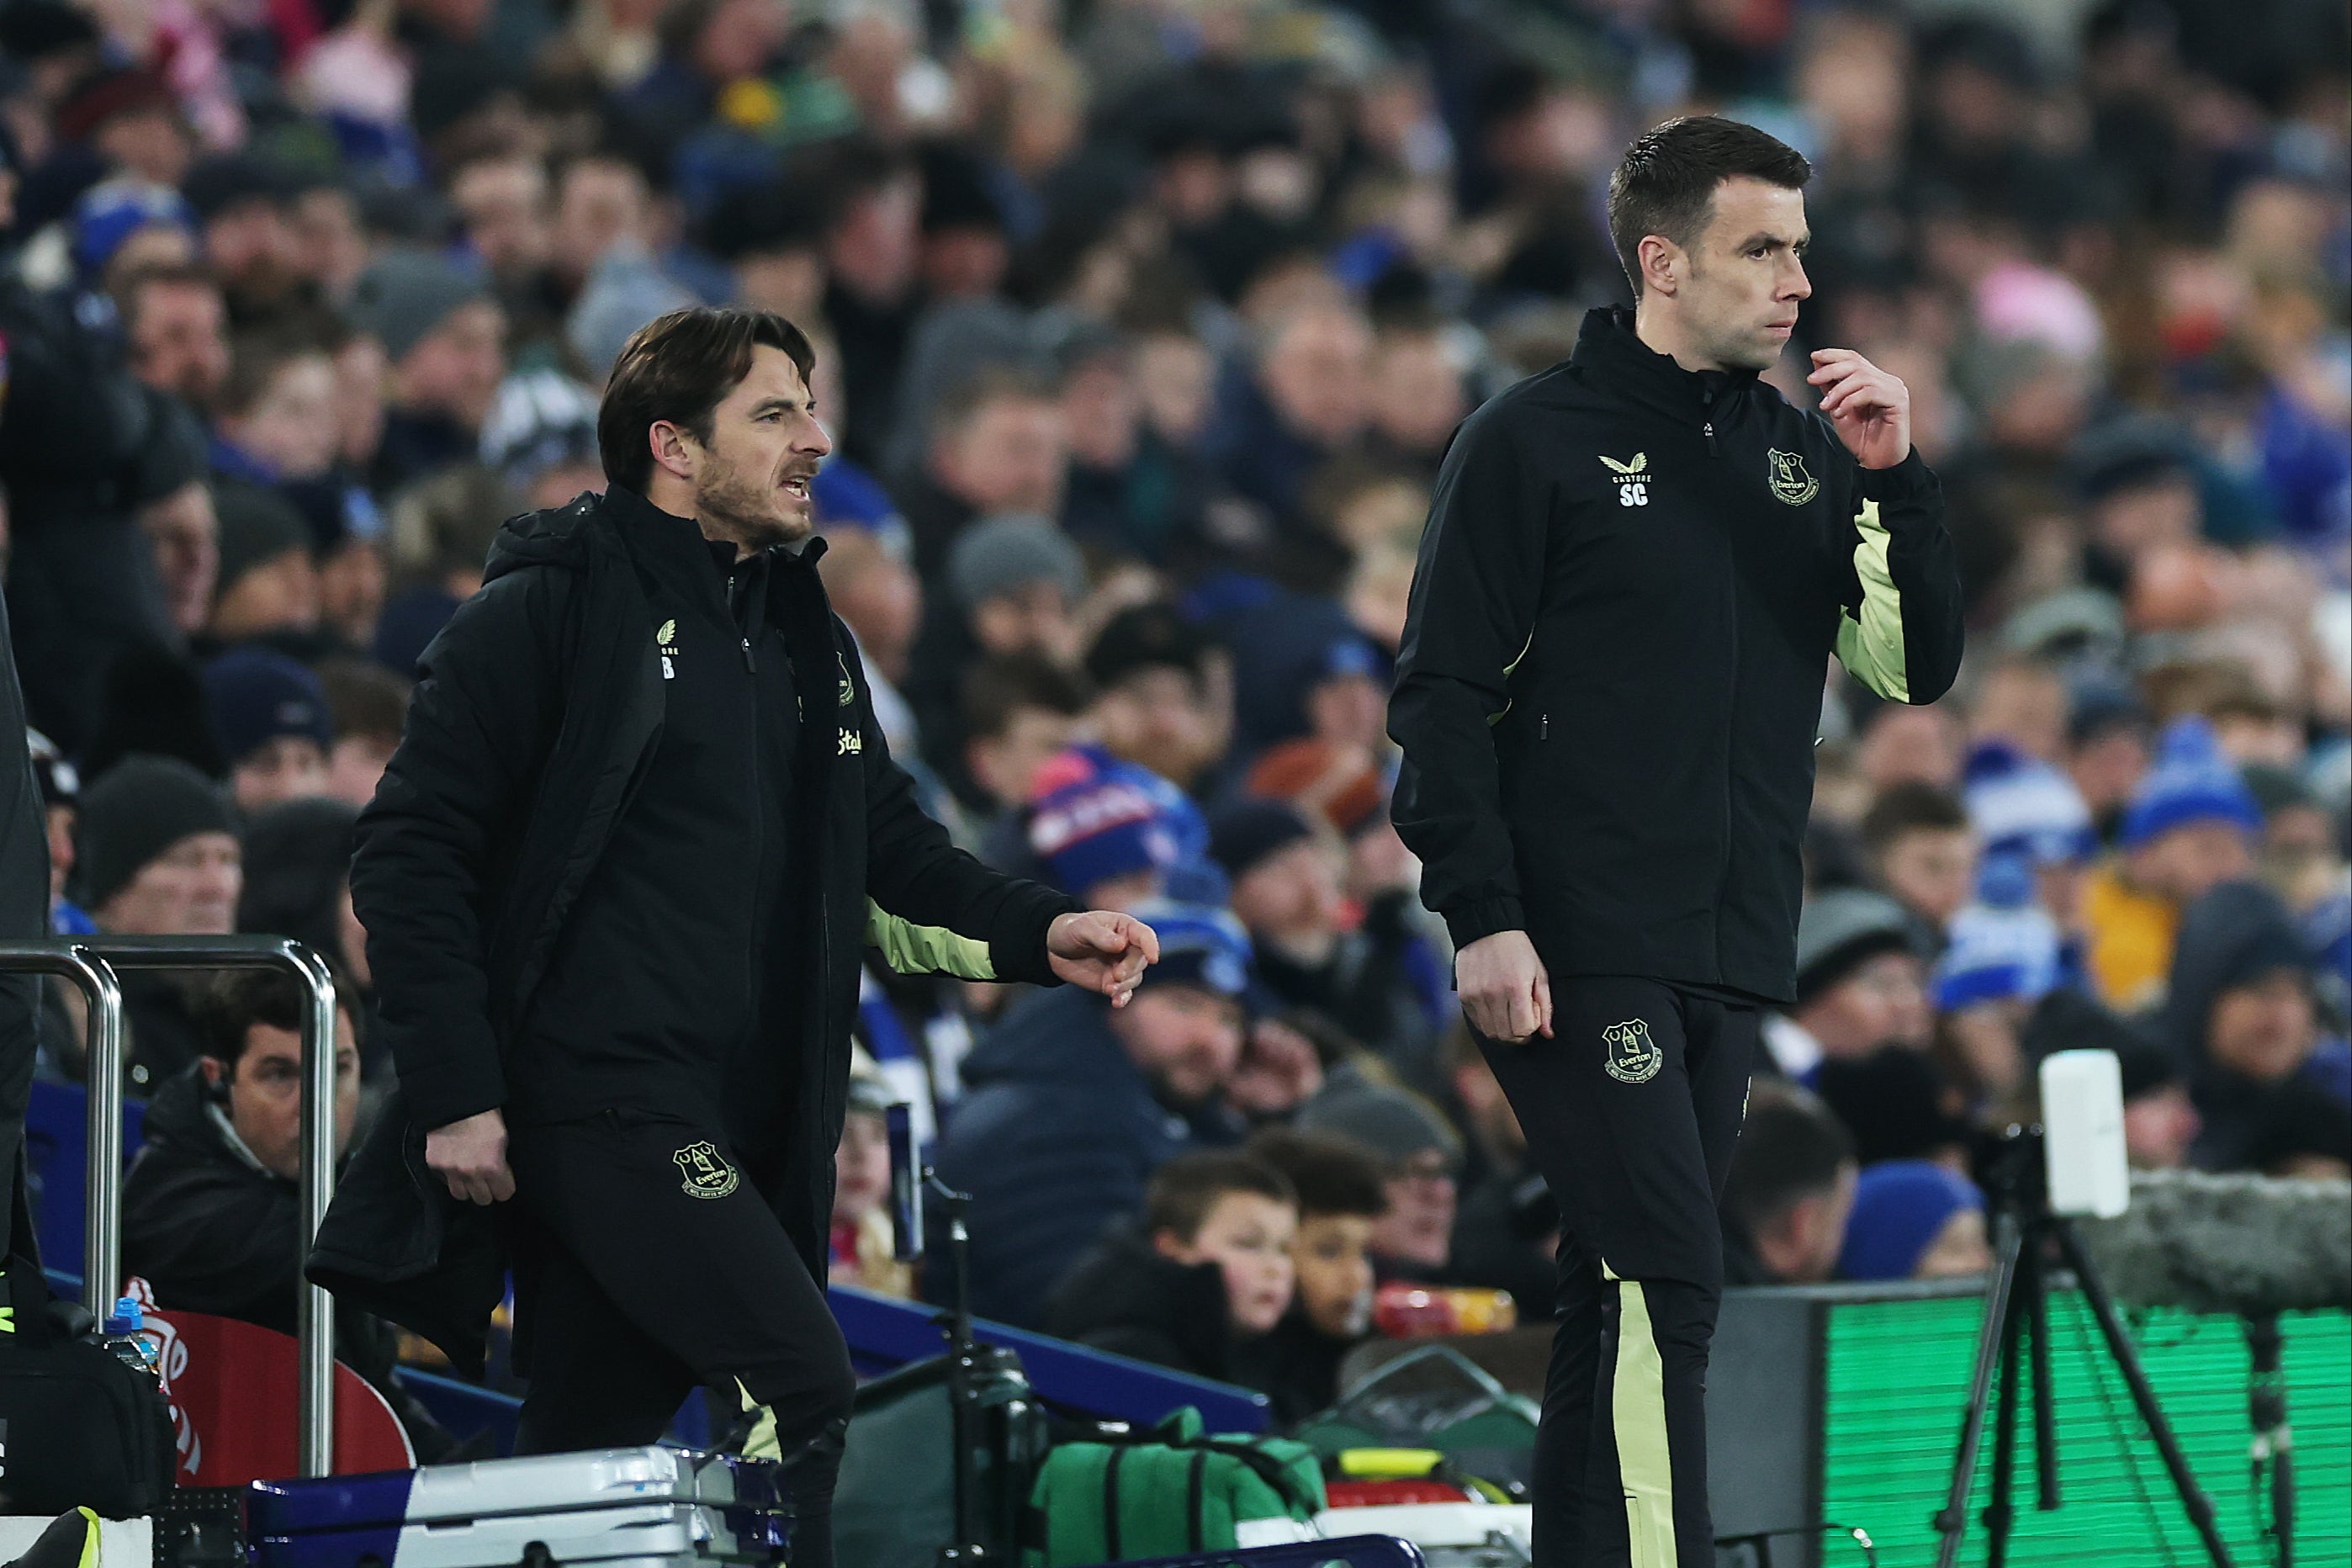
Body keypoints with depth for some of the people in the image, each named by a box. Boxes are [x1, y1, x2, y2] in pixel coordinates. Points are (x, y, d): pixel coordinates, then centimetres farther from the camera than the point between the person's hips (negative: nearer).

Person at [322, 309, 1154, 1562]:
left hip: (743, 1130, 8)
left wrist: (1040, 937, 3)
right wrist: (451, 1091, -14)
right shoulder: (546, 613, -4)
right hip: (597, 1100, -8)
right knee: (800, 1382, -21)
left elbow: (891, 855, 22)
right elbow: (409, 850, -7)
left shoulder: (802, 638, 20)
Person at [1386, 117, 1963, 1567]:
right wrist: (1481, 917, -13)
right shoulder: (1536, 442, -3)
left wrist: (1894, 479, -5)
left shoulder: (1803, 450, 12)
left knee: (1629, 1293, 8)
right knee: (1665, 1284, -14)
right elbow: (1444, 695, -5)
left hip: (1732, 959, 6)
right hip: (1582, 956, -6)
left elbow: (1915, 669, 8)